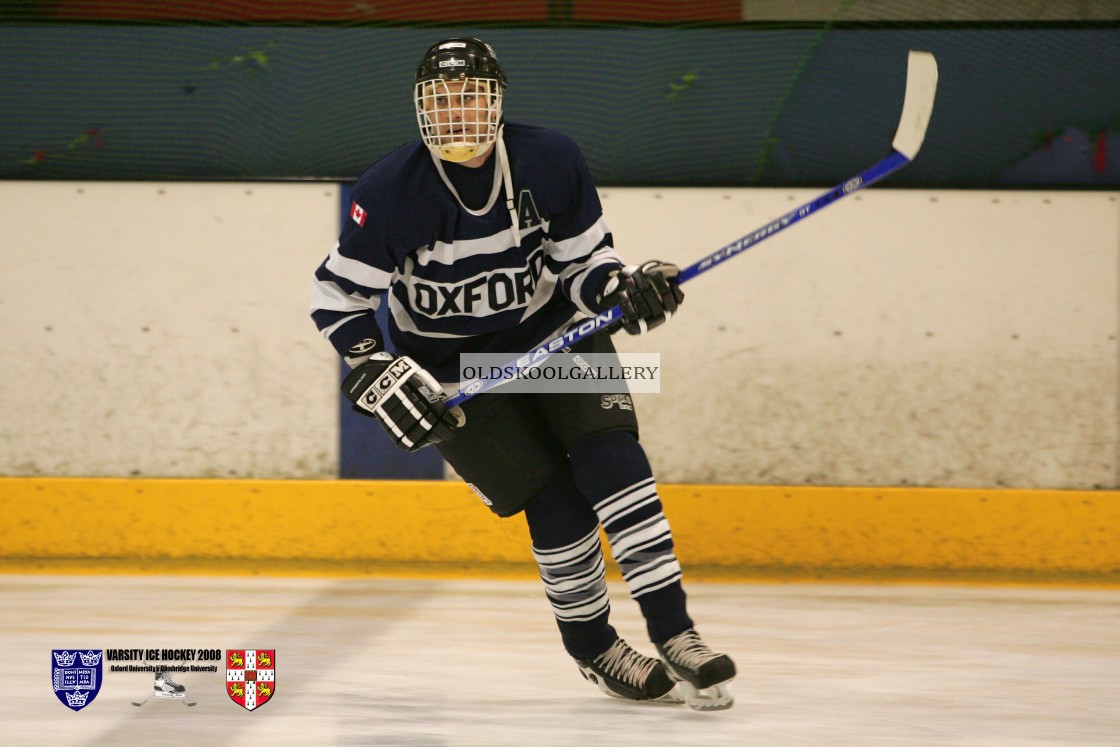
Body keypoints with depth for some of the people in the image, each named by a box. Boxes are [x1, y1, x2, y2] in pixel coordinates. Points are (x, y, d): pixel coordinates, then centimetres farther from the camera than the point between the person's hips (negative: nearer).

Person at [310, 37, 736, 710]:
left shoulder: (550, 161, -15)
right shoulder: (392, 192, -20)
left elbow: (583, 262, -5)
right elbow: (338, 292, -11)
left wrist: (625, 287, -25)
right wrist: (377, 374, -21)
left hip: (554, 330, 2)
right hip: (454, 370, -2)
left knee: (609, 457, -18)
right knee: (553, 502, -11)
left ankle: (675, 635, -16)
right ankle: (594, 648, 10)